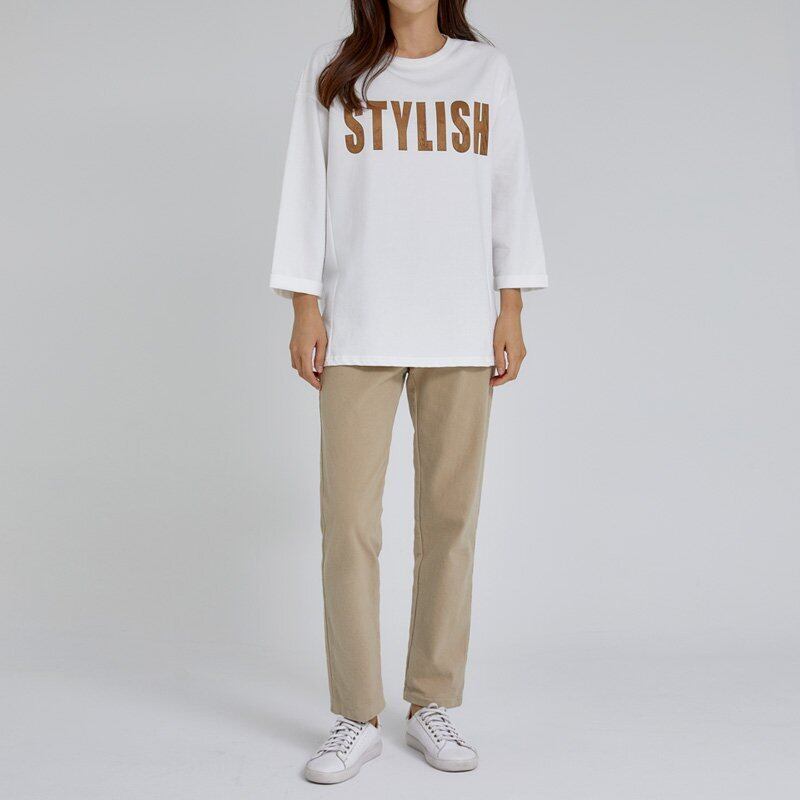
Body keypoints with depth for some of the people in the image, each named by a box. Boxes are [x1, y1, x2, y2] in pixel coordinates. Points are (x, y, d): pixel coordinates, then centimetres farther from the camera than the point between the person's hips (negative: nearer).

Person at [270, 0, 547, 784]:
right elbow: (307, 192, 8)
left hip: (461, 334, 1)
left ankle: (433, 705, 18)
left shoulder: (488, 71, 12)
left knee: (450, 516, 2)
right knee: (348, 520, -2)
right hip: (357, 330, 0)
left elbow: (510, 192, 10)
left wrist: (510, 313, 2)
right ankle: (357, 719, 11)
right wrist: (304, 309, 0)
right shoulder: (332, 72, 11)